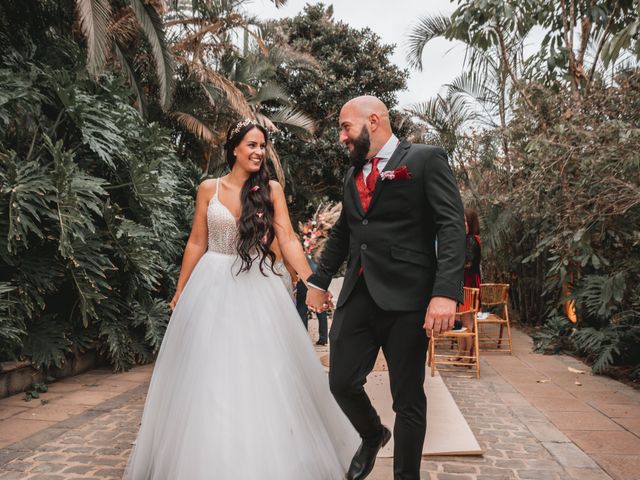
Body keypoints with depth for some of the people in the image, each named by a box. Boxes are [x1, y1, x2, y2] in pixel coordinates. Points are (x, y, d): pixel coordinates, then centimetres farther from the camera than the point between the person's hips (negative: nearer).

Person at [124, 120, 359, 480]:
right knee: (210, 374, 7)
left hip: (258, 287, 0)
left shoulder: (272, 190, -1)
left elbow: (288, 240, -7)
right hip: (213, 286, 1)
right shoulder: (209, 189, 1)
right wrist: (180, 291, 7)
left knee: (262, 372, 4)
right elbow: (196, 243, 5)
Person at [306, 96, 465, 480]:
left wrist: (446, 291, -22)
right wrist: (319, 281, 30)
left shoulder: (426, 159, -1)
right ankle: (373, 435, 37)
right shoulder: (353, 176, 19)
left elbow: (452, 226, -11)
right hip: (357, 295, 6)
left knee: (408, 398, 5)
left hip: (406, 297, -5)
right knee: (342, 382, 6)